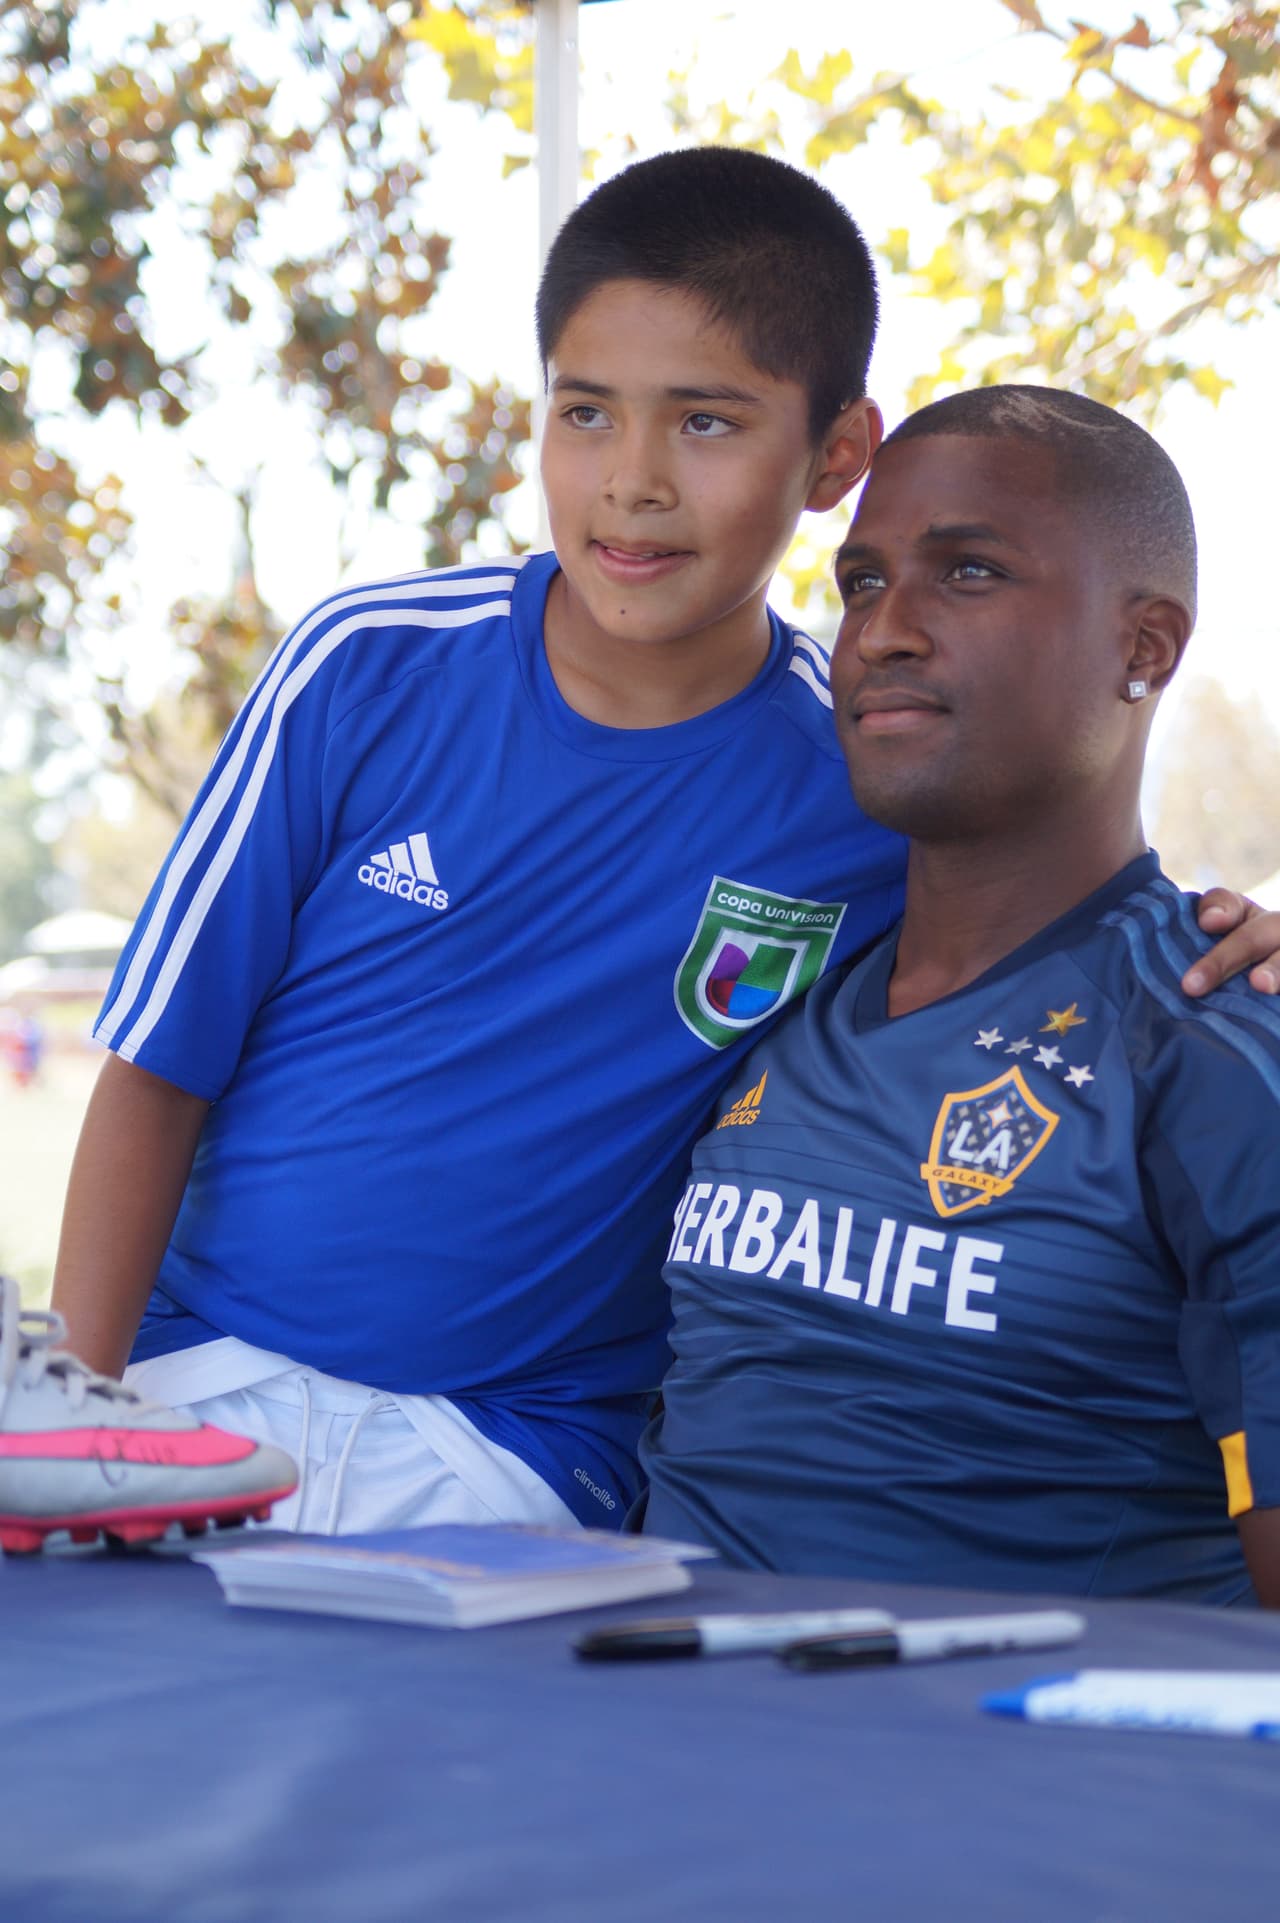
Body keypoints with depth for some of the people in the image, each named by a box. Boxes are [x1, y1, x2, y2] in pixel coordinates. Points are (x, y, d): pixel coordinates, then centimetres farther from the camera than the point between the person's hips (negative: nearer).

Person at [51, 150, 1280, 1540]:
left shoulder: (874, 783, -3)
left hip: (507, 1465, 0)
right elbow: (154, 1070, 1)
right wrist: (75, 1419, -6)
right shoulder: (368, 670, -3)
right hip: (199, 1374, 0)